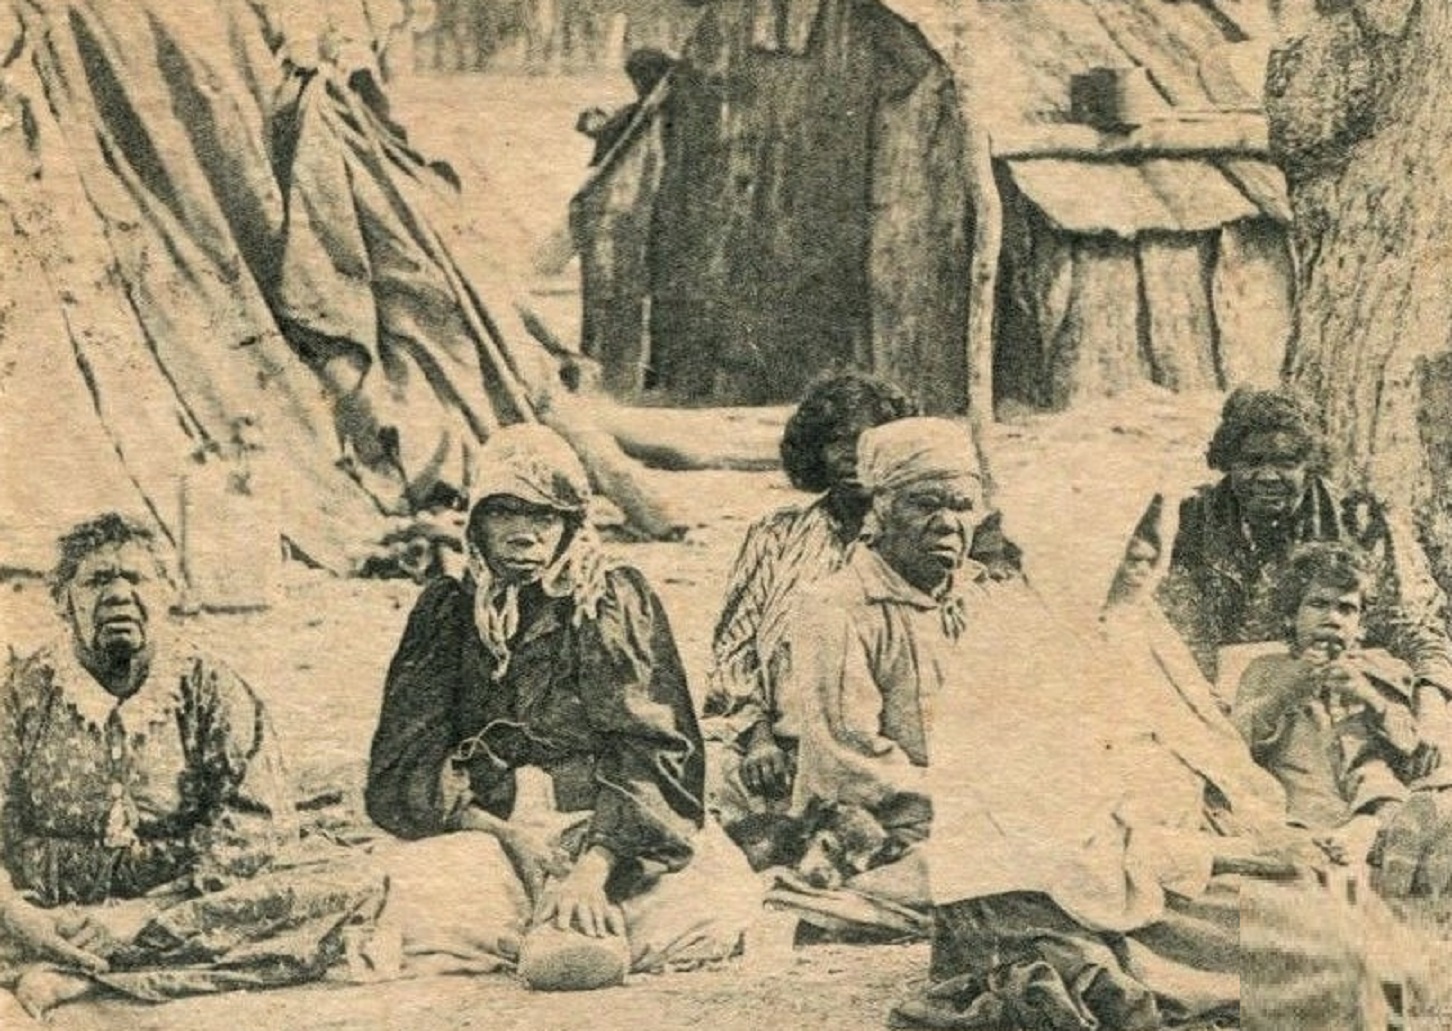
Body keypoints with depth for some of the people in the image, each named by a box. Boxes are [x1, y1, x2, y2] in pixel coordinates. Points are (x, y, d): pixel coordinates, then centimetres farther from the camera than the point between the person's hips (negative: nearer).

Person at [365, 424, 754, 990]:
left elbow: (653, 752, -9)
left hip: (607, 834, -1)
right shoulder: (448, 611, 10)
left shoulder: (618, 601, 5)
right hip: (487, 832, 1)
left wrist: (591, 870, -26)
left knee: (719, 893, -32)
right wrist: (507, 836, -16)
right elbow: (403, 770, 2)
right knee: (414, 896, -35)